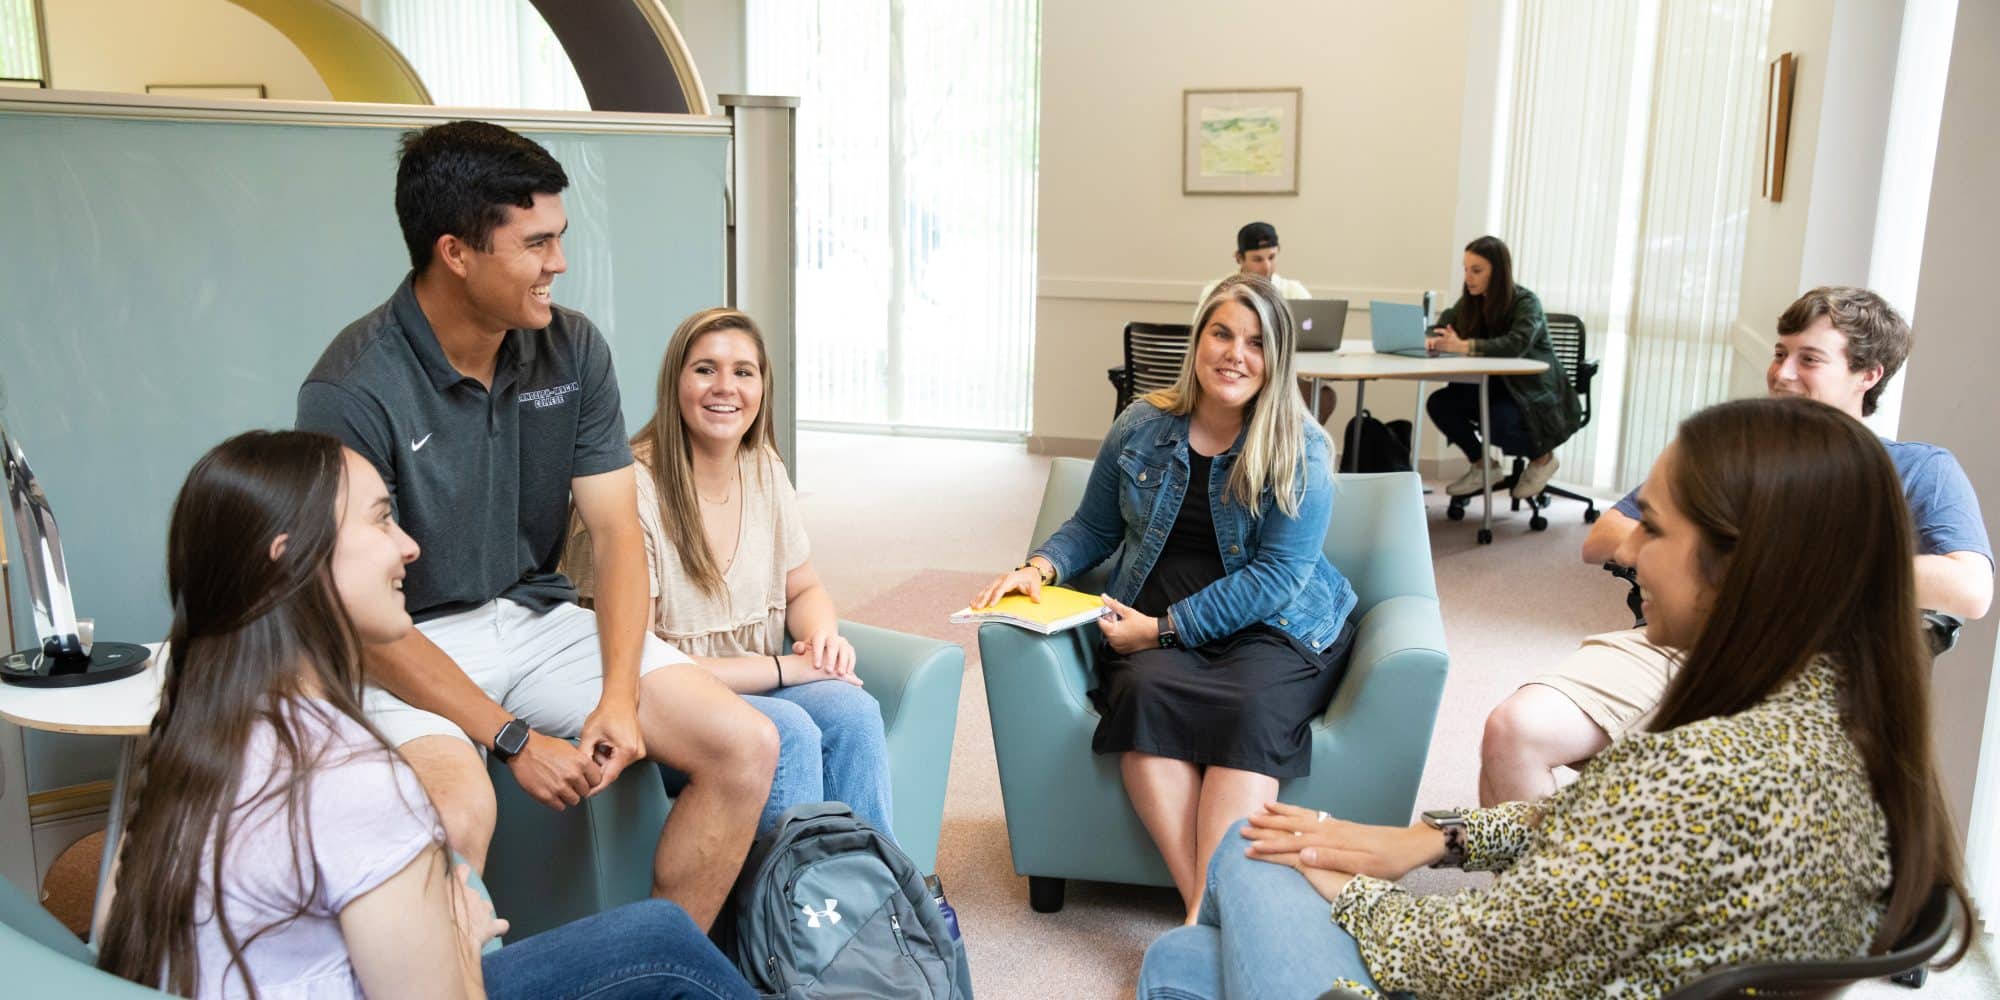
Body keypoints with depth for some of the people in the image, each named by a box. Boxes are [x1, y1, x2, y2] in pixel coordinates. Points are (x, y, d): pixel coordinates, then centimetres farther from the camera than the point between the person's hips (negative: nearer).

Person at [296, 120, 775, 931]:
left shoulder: (573, 349, -2)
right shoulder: (351, 393, -18)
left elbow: (615, 530, -2)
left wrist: (619, 696, -16)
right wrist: (514, 738, -22)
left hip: (539, 616, 5)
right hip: (409, 649, -5)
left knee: (746, 747, -10)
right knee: (456, 811, -36)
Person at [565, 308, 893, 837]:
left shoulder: (765, 471, 5)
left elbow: (804, 589, 18)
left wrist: (823, 634, -8)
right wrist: (782, 667, -17)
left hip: (756, 688, 6)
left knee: (852, 710, -23)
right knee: (789, 732, -31)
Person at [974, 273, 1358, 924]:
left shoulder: (1301, 449, -4)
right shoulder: (1141, 427, 7)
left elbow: (1277, 576, -11)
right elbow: (1094, 527, 17)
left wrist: (1166, 627, -17)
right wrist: (1040, 567, -5)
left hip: (1275, 627, -2)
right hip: (1152, 628, 2)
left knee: (1253, 707, -35)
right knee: (1145, 691, -32)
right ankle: (1200, 903, -34)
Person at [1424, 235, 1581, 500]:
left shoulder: (1526, 302, -18)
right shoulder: (1471, 301, 1)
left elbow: (1516, 344, -35)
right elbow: (1441, 328, -4)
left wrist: (1464, 346, -47)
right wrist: (1433, 341, -30)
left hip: (1537, 396, -6)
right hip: (1494, 388, 6)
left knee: (1495, 423, -33)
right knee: (1439, 403, -17)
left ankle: (1542, 457, 1)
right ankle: (1482, 465, 5)